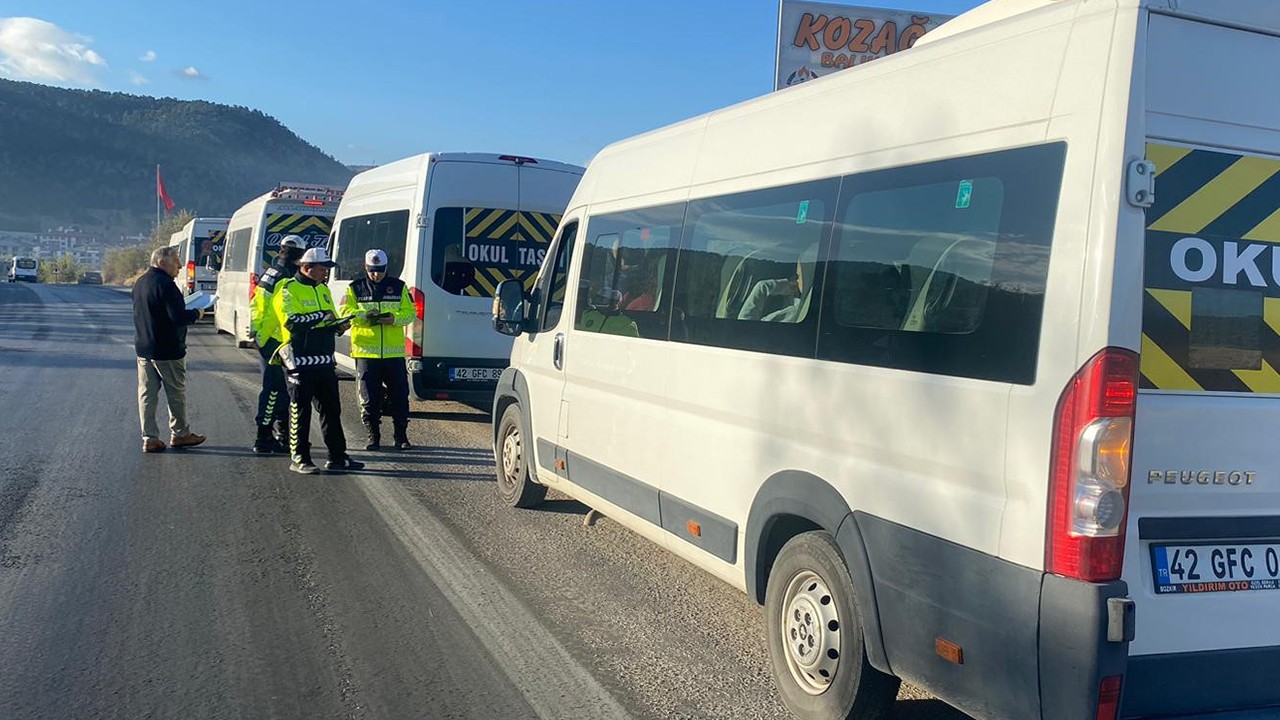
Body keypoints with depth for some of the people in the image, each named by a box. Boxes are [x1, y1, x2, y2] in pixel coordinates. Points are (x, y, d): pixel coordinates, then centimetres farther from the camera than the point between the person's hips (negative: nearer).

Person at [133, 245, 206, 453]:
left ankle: (149, 438, 9)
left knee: (146, 394, 8)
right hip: (167, 350, -8)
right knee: (176, 393, 7)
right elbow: (178, 317, -24)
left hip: (143, 348, 8)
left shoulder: (140, 282, 11)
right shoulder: (166, 285, -18)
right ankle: (179, 434, 18)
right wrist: (196, 314, -5)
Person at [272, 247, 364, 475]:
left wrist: (339, 325, 3)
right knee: (300, 410, 0)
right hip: (300, 360, -8)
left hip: (324, 360, 8)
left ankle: (337, 457, 17)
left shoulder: (323, 289, 17)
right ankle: (299, 458, 8)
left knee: (331, 409, 10)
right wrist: (321, 315, -19)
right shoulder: (288, 291, -8)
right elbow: (291, 322, -22)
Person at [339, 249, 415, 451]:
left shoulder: (399, 287, 10)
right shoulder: (355, 289, 8)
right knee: (369, 398, 3)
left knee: (399, 396, 2)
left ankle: (401, 436, 12)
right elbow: (344, 313, 0)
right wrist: (364, 315, -18)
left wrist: (394, 318, -14)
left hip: (394, 352, 1)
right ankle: (373, 436, 14)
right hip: (366, 352, 0)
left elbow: (410, 313, 7)